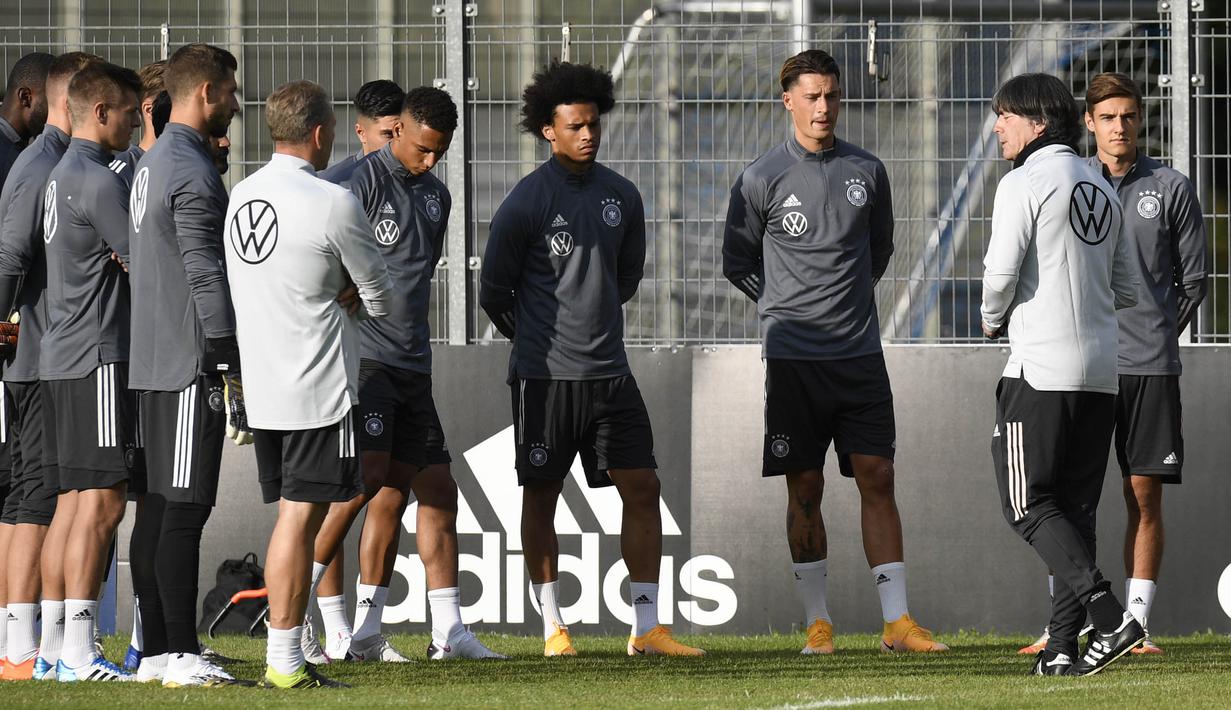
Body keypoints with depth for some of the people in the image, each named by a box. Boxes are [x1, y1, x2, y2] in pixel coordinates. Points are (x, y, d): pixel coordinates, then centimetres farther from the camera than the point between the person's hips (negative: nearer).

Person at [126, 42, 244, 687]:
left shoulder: (149, 166, 17)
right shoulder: (193, 171, -14)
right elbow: (206, 277, -19)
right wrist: (232, 369, -17)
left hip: (151, 363, 10)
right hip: (191, 365, -10)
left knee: (157, 507, 10)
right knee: (184, 509, -10)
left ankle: (156, 653, 12)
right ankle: (181, 655, -12)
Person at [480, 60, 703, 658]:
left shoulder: (622, 197, 6)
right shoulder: (525, 203, -9)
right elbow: (494, 290, 0)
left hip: (610, 372, 5)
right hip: (545, 376, -5)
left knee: (642, 489, -1)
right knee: (541, 496, 3)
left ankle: (646, 628, 3)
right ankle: (553, 628, 11)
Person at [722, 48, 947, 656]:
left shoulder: (866, 171, 7)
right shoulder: (762, 179, -2)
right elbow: (737, 262, 8)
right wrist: (787, 308, 6)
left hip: (859, 352, 2)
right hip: (793, 355, -2)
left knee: (877, 478, -2)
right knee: (805, 489, 1)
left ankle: (897, 620, -3)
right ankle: (818, 623, 7)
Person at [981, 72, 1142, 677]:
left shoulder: (1025, 184, -7)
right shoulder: (1103, 191, 16)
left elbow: (1001, 271, -13)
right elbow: (1126, 292, 18)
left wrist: (993, 319, 6)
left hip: (1042, 369, -7)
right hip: (1101, 371, 7)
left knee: (1030, 505, -5)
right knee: (1075, 509, 9)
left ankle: (1109, 616, -20)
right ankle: (1064, 646, 6)